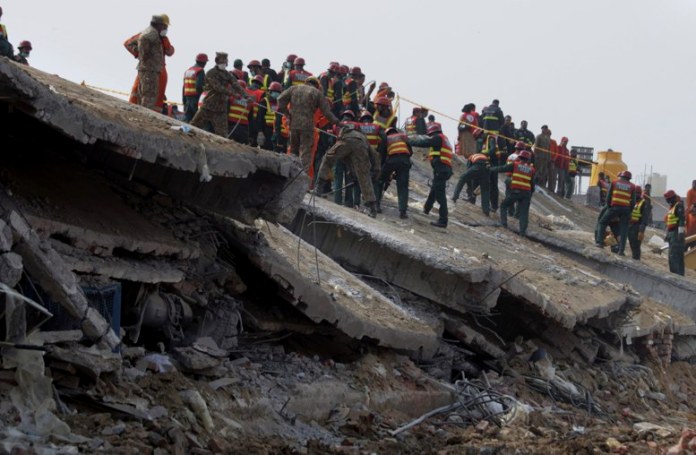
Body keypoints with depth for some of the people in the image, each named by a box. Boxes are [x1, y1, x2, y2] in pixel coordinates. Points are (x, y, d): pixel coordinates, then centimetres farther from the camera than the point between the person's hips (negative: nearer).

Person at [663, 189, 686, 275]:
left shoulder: (679, 206, -10)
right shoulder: (671, 207, 21)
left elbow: (682, 220, -19)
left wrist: (681, 233, -24)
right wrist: (667, 234, 26)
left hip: (677, 233, -10)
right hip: (671, 233, 10)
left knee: (674, 256, -17)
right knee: (672, 256, 13)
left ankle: (678, 274, -21)